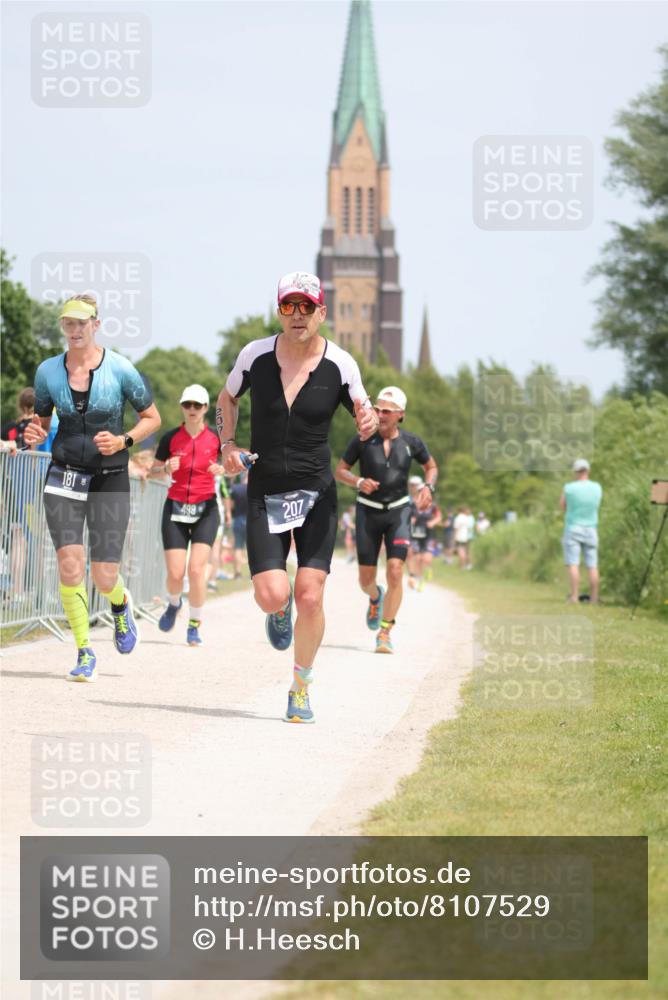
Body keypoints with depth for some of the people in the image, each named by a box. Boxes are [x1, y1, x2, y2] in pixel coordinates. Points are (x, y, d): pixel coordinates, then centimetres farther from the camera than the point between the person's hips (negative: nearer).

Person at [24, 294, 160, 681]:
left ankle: (120, 604, 35)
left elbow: (152, 418, 2)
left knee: (104, 576, -3)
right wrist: (35, 435, -9)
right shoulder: (48, 371, 0)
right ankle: (85, 653, 0)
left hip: (110, 477, -2)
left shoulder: (120, 369, -8)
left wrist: (122, 441, -15)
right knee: (70, 565, -13)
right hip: (64, 475, 2)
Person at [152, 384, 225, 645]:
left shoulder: (215, 438, -2)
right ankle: (174, 603, 30)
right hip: (175, 508, 1)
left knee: (196, 570, -14)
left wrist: (222, 469, -13)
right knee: (175, 573, -6)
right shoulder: (171, 438, -2)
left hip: (206, 509, -1)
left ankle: (195, 626, 3)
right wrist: (166, 468, -16)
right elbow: (153, 470, 6)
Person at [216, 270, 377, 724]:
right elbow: (227, 398, 16)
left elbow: (363, 411, 8)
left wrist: (370, 421, -17)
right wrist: (228, 444, 1)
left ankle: (301, 686, 12)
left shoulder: (340, 364, -6)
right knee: (271, 596, -13)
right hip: (264, 494, 1)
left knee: (310, 597, -10)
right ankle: (281, 611, 27)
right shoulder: (256, 355, -3)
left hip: (316, 494, -1)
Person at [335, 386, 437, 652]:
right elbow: (340, 470, 1)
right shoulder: (363, 440, -7)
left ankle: (385, 633, -9)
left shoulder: (411, 442, -3)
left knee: (395, 572, -16)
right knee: (366, 578, 5)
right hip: (368, 511, 0)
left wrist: (427, 487, -5)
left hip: (398, 511, 0)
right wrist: (359, 482, -19)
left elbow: (431, 466, 14)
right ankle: (375, 598, 43)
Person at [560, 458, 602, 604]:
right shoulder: (597, 488, 1)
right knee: (592, 566, 5)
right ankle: (594, 597, 2)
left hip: (573, 528, -3)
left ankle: (574, 596, -11)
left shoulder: (569, 488, -9)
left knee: (573, 565, -4)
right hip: (591, 530, 3)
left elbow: (562, 506, 7)